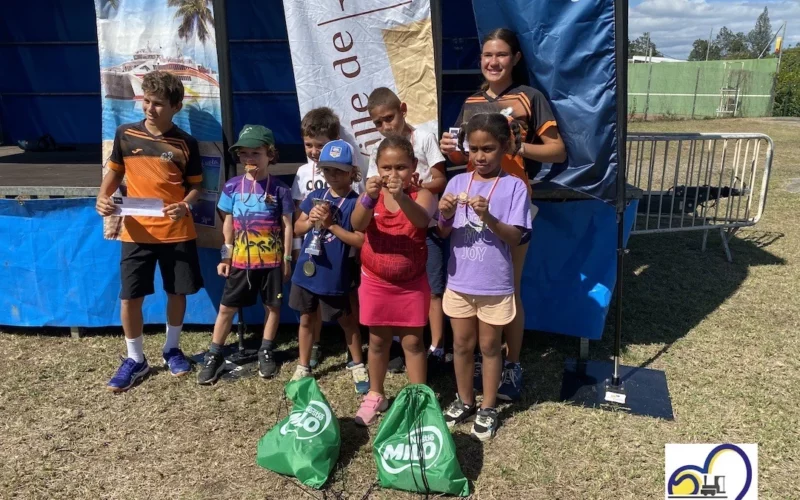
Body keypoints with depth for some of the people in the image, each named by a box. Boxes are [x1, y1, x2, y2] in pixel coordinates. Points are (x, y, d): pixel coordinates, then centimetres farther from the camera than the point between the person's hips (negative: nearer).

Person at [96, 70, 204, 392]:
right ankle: (135, 359, 23)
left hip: (177, 233, 0)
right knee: (129, 297, 3)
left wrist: (185, 205, -16)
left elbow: (195, 186, 4)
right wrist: (103, 198, -7)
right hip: (136, 232, 1)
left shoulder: (186, 143, -2)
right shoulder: (125, 135, 1)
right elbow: (114, 173, 12)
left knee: (177, 293, 10)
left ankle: (172, 349, 33)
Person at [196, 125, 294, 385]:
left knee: (273, 306, 11)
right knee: (226, 307, 8)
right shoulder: (232, 186, -1)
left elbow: (287, 226, -2)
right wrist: (226, 256, 7)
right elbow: (229, 223, 7)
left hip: (271, 260, -1)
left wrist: (287, 259, -3)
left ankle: (266, 352, 29)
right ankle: (214, 356, 21)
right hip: (241, 260, 2)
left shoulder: (279, 189, -7)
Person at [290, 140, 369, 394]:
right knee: (306, 319, 17)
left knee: (347, 320, 13)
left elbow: (361, 241, -18)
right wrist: (310, 221, -11)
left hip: (335, 275, -5)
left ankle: (357, 365, 33)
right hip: (306, 270, 5)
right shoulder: (315, 196, 3)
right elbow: (297, 228, 10)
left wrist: (331, 224, -21)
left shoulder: (356, 202, -13)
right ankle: (303, 367, 34)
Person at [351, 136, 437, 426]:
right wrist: (368, 197, -43)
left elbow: (422, 220, -33)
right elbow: (358, 225, -24)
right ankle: (375, 395, 32)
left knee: (413, 341, 9)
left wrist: (401, 196, -52)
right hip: (375, 283, 2)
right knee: (377, 340, 15)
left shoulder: (421, 195, -10)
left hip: (412, 284, -2)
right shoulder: (371, 195, -5)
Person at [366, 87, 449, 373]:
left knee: (433, 290, 1)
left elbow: (441, 181, -7)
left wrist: (419, 185, -26)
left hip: (427, 227, -4)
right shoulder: (378, 151, 8)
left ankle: (436, 349, 10)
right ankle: (399, 346, 22)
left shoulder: (424, 139, -4)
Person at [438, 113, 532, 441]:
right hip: (459, 281, 3)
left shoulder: (514, 187, -10)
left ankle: (488, 409, 30)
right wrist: (446, 215, -21)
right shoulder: (457, 182, -1)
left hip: (495, 284, -3)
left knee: (489, 347, 13)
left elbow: (515, 238, -15)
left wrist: (488, 216, -30)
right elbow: (444, 234, 0)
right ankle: (465, 402, 37)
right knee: (462, 345, 17)